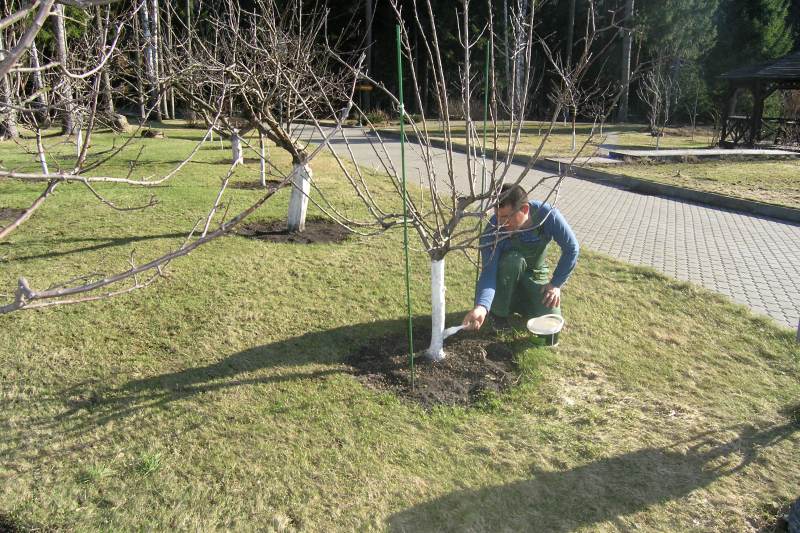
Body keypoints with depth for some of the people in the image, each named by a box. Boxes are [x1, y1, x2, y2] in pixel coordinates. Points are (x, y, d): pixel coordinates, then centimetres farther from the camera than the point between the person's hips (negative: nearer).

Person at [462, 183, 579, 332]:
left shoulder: (547, 214, -29)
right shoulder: (493, 231, -33)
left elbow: (571, 248, -16)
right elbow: (489, 272, -38)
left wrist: (556, 283, -15)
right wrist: (481, 307, -55)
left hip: (536, 277, 2)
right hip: (504, 277, -2)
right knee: (513, 259, -37)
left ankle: (517, 304, 14)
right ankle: (498, 313, -13)